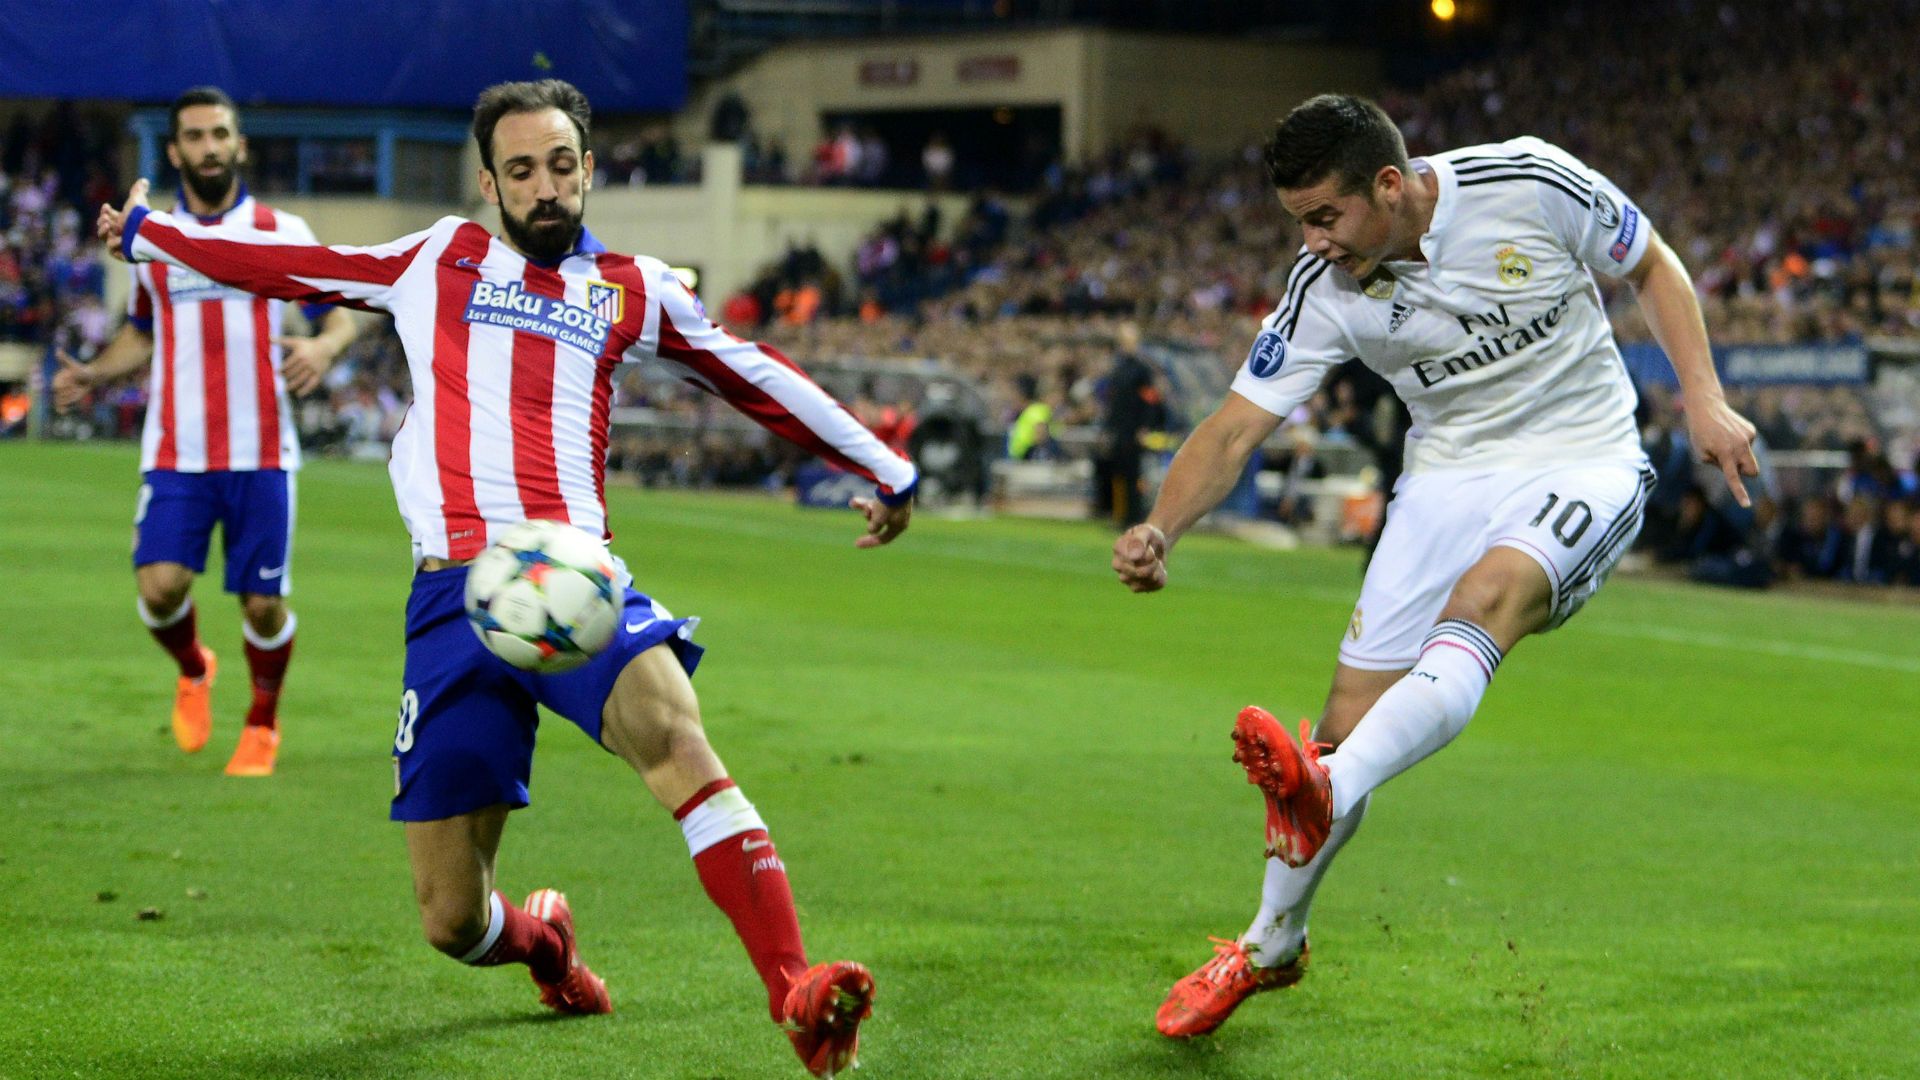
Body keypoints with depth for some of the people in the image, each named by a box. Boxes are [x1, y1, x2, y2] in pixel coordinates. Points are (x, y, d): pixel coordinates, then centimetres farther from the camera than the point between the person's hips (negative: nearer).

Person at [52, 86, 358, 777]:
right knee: (160, 586, -16)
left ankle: (262, 725, 28)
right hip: (175, 455, 1)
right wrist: (95, 374, 6)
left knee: (263, 605, 0)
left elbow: (339, 315, 6)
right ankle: (193, 671, 19)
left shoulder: (283, 234, 4)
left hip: (260, 454, -1)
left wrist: (322, 347, -17)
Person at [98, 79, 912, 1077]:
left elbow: (756, 379, 28)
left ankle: (799, 997, -39)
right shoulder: (440, 262, 18)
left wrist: (886, 470, 34)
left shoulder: (634, 292, 17)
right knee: (451, 922, -2)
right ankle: (540, 937, 35)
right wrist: (148, 232, 37)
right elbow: (289, 268, 29)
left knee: (677, 741, -34)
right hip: (453, 600, 1)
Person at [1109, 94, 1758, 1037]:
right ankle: (1271, 949, 16)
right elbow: (1236, 426, -9)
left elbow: (1651, 266, 1)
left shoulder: (1531, 184, -16)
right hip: (1449, 480, 3)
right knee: (1351, 714, -4)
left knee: (1485, 599, -36)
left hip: (1582, 463, -3)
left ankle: (1326, 796, -56)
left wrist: (1704, 399, -6)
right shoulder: (1324, 289, -10)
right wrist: (1160, 529, -27)